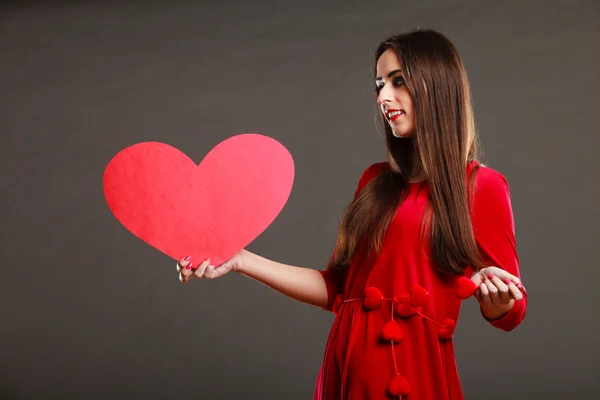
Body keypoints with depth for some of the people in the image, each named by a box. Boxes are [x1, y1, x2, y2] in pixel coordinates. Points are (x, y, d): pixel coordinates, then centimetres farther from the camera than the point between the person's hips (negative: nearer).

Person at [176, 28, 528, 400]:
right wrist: (242, 260, 5)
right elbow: (337, 287, 9)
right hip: (347, 367, 5)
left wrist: (494, 294, -25)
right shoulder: (375, 181, 9)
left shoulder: (481, 185, -6)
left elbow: (509, 314, -4)